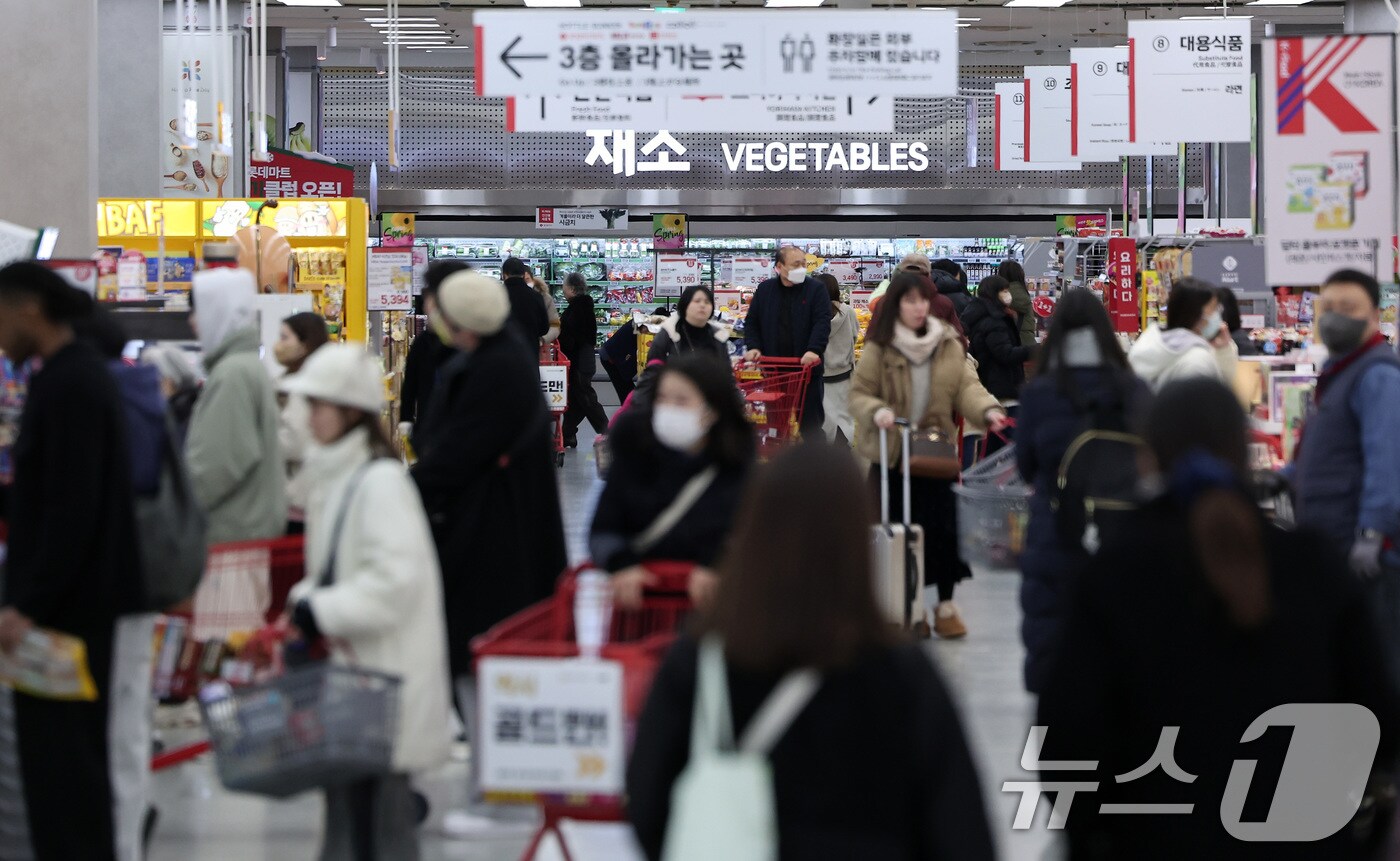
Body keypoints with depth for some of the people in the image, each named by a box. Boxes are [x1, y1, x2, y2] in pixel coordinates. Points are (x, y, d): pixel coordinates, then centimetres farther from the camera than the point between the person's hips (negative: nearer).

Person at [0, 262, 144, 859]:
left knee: (54, 753, -6)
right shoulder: (79, 374, 12)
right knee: (76, 748, 16)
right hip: (79, 596, 10)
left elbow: (70, 510, -22)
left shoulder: (66, 384, -17)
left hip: (63, 601, -10)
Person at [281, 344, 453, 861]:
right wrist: (306, 604, 2)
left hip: (386, 672, -9)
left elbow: (396, 576, -24)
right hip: (349, 663, 9)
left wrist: (323, 612, -20)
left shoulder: (380, 481, -16)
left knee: (377, 799, -4)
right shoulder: (333, 473, 13)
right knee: (345, 795, 14)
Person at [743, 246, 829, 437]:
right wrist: (753, 347, -5)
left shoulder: (816, 289, -1)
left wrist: (814, 350, -24)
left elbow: (823, 322, -9)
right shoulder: (764, 290, 8)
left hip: (806, 367, -2)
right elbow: (751, 322, 12)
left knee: (810, 421, 2)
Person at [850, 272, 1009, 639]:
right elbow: (858, 394, -3)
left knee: (942, 526, 0)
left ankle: (945, 605, 13)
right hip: (890, 452, -1)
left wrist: (987, 410, -21)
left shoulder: (950, 346, 1)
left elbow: (966, 386, -2)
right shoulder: (879, 348, -5)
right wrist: (877, 412, -23)